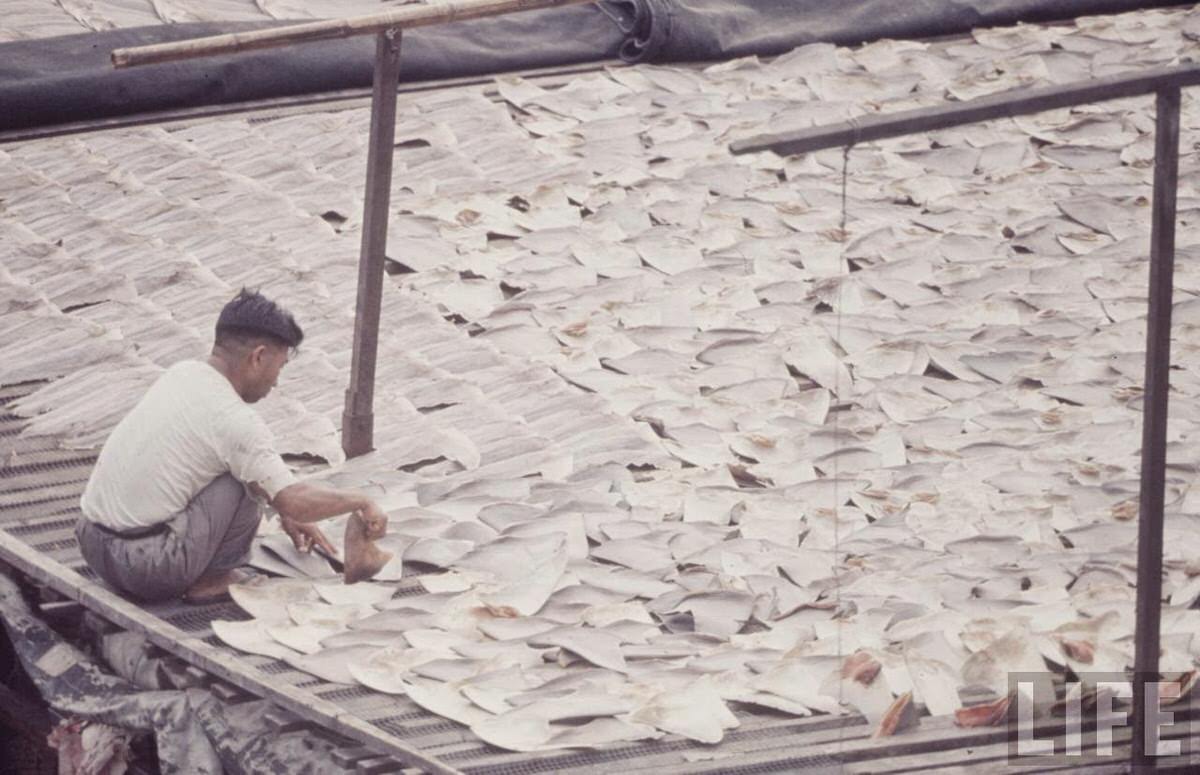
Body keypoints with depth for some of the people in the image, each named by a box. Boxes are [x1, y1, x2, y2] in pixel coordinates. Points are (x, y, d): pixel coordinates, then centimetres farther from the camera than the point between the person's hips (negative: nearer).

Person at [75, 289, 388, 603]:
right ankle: (211, 581, 5)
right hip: (148, 566, -9)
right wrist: (360, 502, -2)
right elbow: (295, 501, -18)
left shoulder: (182, 373, 11)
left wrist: (288, 515, 26)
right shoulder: (233, 419, -15)